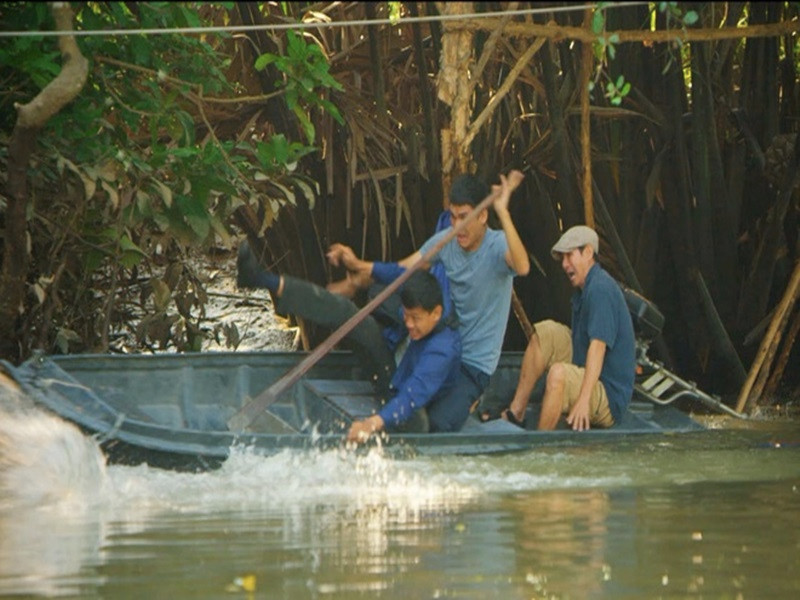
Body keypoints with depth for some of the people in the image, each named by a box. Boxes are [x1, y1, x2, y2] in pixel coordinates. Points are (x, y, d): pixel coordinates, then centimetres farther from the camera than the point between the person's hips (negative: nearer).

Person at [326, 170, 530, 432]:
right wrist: (358, 265, -15)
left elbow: (522, 267, -38)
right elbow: (401, 271, 3)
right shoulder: (445, 241, 2)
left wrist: (503, 212, -48)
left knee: (439, 422, -24)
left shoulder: (498, 245, -15)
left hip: (475, 364, -6)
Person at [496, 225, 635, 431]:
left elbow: (598, 346, -27)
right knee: (546, 331, 6)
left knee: (559, 372, -35)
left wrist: (584, 400, -34)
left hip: (609, 399, -10)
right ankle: (515, 412, 1)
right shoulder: (582, 290, 13)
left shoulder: (600, 289, -18)